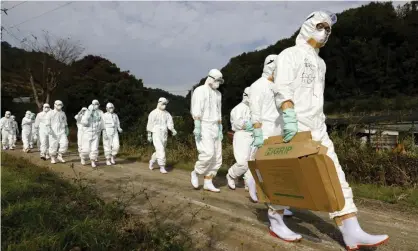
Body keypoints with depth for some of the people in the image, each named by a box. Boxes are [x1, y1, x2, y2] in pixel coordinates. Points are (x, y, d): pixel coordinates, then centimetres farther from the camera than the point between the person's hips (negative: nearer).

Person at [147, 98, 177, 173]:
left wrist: (173, 130, -24)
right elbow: (150, 124, 0)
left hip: (164, 135, 5)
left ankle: (152, 161, 40)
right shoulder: (153, 113, -3)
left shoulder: (167, 114, 8)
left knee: (160, 151, 14)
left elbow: (170, 123, -4)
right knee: (160, 150, -18)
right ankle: (162, 167, -15)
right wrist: (149, 135, 0)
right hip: (156, 134, -5)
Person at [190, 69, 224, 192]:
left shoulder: (218, 94, 18)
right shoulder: (200, 91, -4)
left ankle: (208, 183, 10)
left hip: (215, 128, 7)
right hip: (203, 127, -7)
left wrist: (220, 130, 14)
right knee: (208, 153, -19)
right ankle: (195, 173, 6)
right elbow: (196, 111, -13)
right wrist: (197, 127, -22)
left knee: (217, 157, 2)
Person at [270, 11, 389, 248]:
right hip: (295, 127, -8)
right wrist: (289, 117, -28)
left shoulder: (320, 62, 23)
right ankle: (276, 220, 18)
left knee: (334, 176, -1)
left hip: (318, 128, 8)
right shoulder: (290, 55, -1)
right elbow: (283, 89, -16)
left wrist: (320, 123, 21)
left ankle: (352, 232, 0)